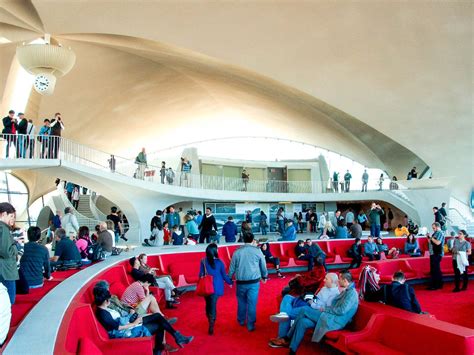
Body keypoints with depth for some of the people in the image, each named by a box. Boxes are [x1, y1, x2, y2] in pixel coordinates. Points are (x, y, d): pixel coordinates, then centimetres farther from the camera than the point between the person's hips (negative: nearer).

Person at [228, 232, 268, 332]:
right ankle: (250, 325, 10)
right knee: (252, 304, 5)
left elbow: (232, 267, 2)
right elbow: (263, 266, 5)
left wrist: (229, 279, 16)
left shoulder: (237, 252, -2)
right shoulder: (257, 251, -4)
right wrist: (264, 277, 22)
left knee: (241, 302, 19)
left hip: (241, 282, 2)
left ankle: (241, 321, 34)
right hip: (254, 281, -2)